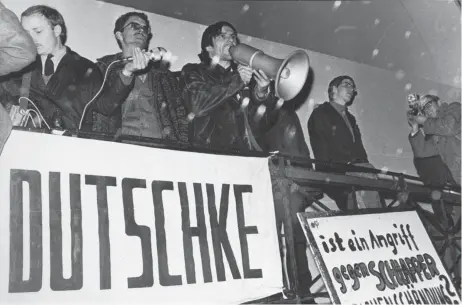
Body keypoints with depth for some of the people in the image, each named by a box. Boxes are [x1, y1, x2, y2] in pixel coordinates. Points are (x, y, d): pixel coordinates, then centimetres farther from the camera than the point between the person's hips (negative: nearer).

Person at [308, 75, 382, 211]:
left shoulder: (350, 118, 31)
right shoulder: (320, 114, 6)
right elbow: (322, 154, -7)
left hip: (359, 170, 7)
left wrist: (366, 166, -1)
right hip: (337, 175, -7)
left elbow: (359, 149, 21)